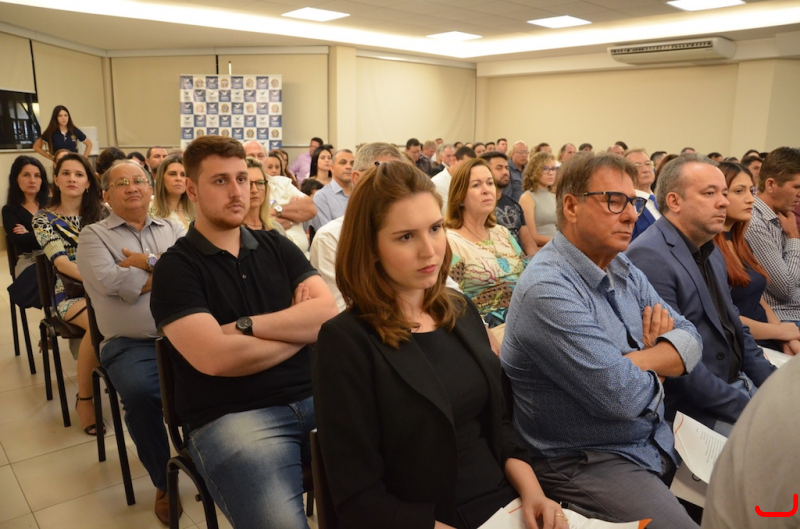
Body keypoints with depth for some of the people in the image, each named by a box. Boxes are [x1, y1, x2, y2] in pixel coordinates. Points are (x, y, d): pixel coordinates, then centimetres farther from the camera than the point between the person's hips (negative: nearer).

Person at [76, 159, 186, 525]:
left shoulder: (173, 229, 19)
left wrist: (150, 261, -7)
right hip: (131, 344, -2)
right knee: (140, 393, -32)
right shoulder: (93, 236, 9)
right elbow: (115, 284, -10)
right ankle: (164, 482, -6)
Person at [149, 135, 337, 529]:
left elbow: (328, 314, -1)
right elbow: (215, 357, -15)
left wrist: (245, 326, -10)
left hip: (315, 396, 4)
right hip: (230, 416, -4)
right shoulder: (175, 268, 0)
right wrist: (299, 326, -3)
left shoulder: (277, 247, 13)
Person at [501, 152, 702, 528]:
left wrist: (634, 360, -18)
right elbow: (621, 395, -26)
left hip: (657, 441, 8)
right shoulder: (548, 289, -24)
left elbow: (690, 340, 2)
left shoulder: (624, 270, 5)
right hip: (582, 462, -8)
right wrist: (657, 366, -4)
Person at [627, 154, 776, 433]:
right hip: (698, 409, -9)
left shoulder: (711, 252, 12)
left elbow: (734, 325, 18)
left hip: (739, 384, 9)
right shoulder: (648, 257, -20)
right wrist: (746, 408, -18)